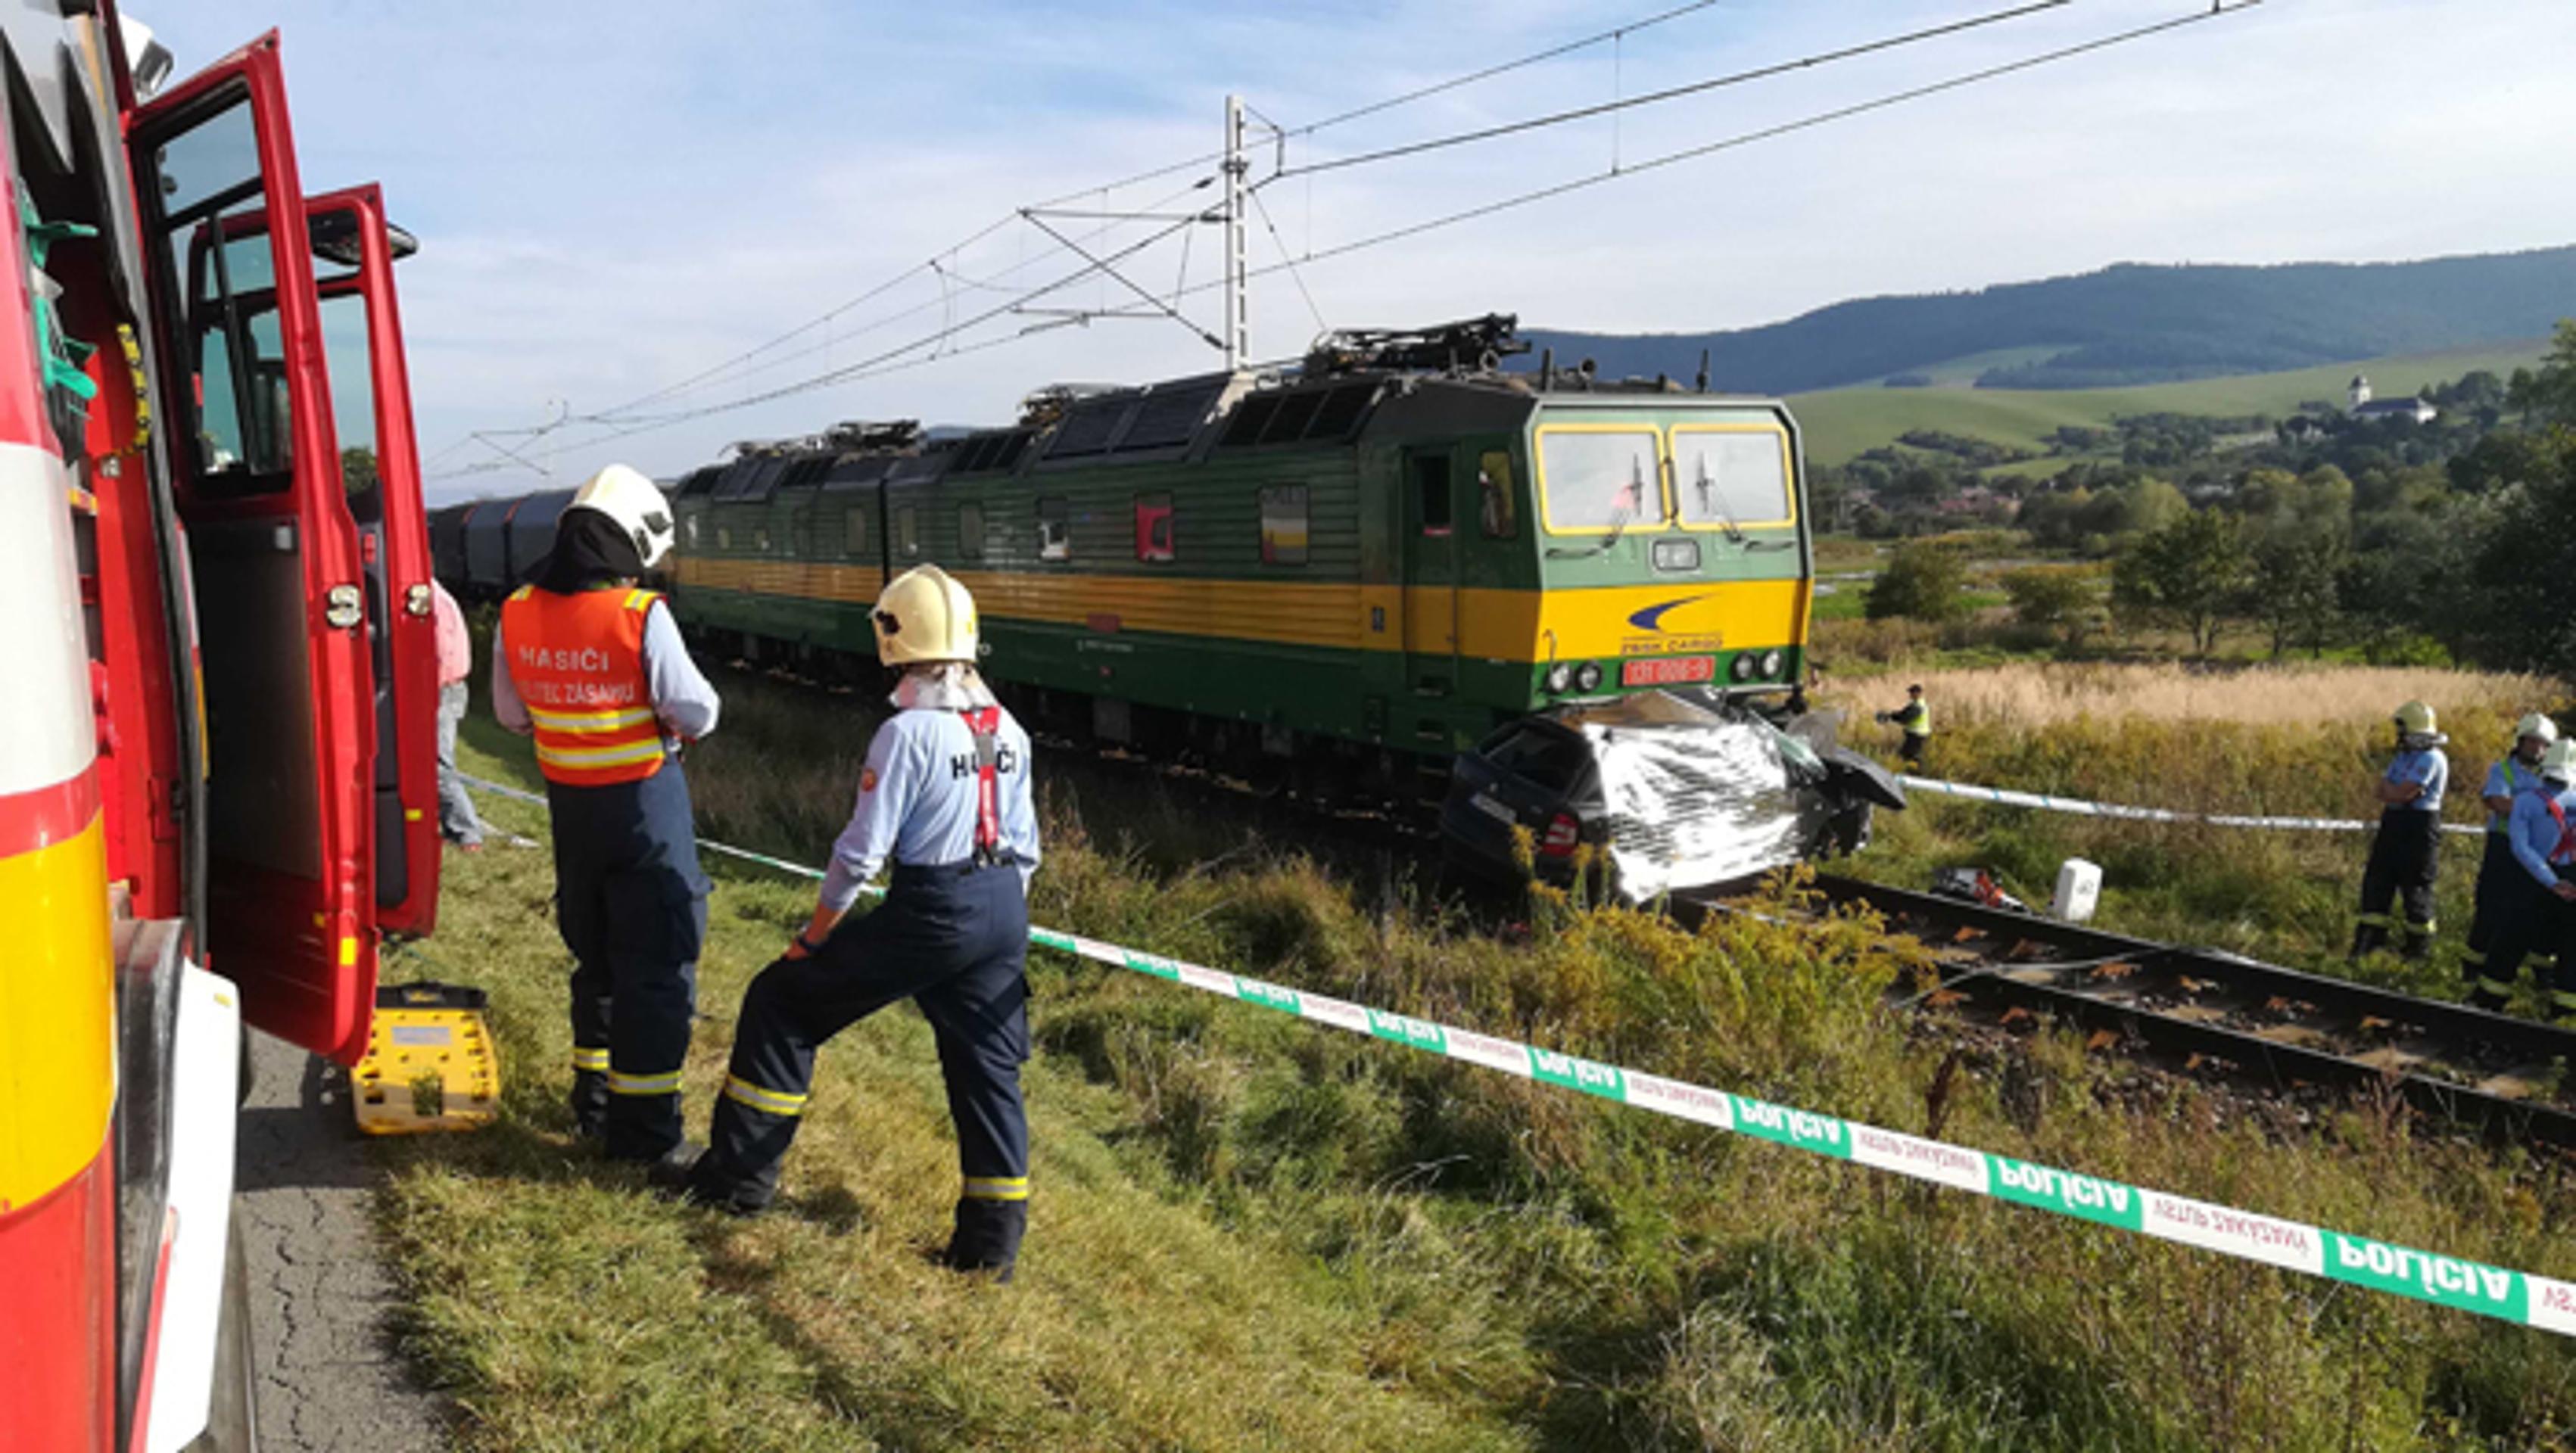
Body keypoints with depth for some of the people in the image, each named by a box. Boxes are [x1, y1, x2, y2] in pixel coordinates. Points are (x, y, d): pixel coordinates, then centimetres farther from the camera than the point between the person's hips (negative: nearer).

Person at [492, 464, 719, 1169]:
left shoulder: (517, 613, -2)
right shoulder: (640, 614, -19)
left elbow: (511, 712, 10)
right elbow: (696, 713, -15)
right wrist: (678, 718, 7)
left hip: (568, 802, 6)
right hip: (645, 802, -6)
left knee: (595, 952, 21)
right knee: (658, 964, 2)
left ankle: (595, 1102, 33)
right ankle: (643, 1130, 7)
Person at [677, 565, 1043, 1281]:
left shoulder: (907, 733, -14)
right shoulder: (1007, 730, 5)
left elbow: (861, 851, -13)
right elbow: (1025, 845, 11)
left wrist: (814, 936, -1)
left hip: (930, 913, -6)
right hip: (1004, 910, 6)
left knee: (782, 1001, 12)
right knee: (986, 1066, 15)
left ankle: (742, 1172, 19)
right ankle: (995, 1236, 17)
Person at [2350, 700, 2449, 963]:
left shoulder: (2431, 759, -16)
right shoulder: (2403, 756, 13)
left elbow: (2402, 794, -22)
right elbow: (2385, 793, 12)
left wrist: (2386, 784, -2)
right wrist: (2394, 793, -10)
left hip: (2419, 829, -9)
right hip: (2394, 824, 9)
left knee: (2416, 887, 2)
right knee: (2376, 882, 7)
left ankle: (2418, 945, 15)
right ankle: (2370, 939, 12)